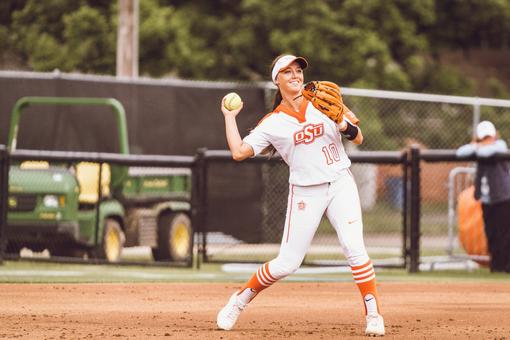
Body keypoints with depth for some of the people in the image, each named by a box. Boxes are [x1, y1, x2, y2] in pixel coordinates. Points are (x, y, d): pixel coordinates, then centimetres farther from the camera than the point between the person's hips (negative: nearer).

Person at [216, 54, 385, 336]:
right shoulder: (272, 123, 0)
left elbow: (358, 139, 5)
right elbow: (239, 152, -8)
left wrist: (344, 125, -16)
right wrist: (230, 117, 1)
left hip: (340, 184, 1)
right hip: (305, 192, -1)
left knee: (354, 248, -18)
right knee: (286, 263, 0)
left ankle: (373, 315, -11)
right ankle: (240, 300, 22)